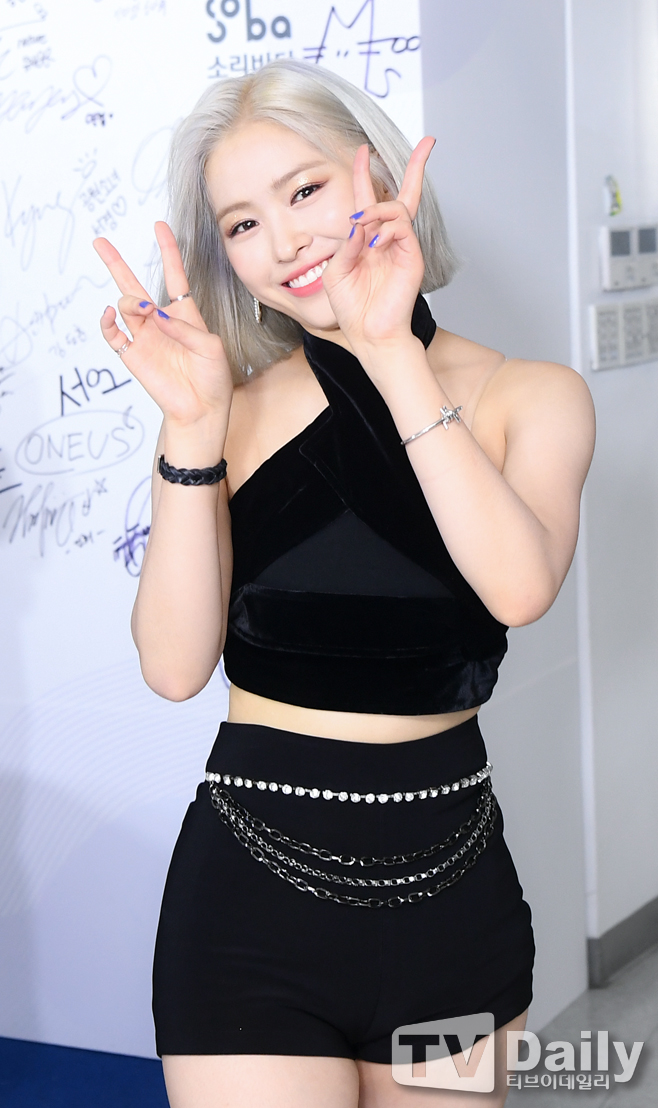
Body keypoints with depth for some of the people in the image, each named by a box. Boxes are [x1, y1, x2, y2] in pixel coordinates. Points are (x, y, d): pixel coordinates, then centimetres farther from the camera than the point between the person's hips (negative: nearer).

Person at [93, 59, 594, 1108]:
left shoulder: (532, 396, 0)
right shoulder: (237, 404, 0)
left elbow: (520, 587, -21)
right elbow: (176, 666, -11)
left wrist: (394, 355, -23)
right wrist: (193, 430, -19)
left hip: (453, 891, 1)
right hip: (253, 891, -1)